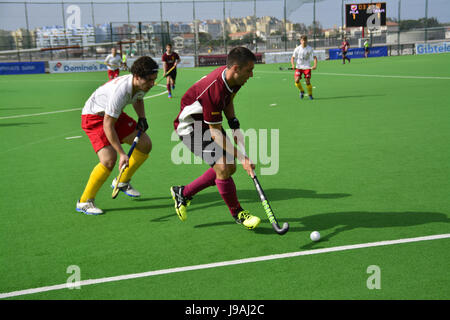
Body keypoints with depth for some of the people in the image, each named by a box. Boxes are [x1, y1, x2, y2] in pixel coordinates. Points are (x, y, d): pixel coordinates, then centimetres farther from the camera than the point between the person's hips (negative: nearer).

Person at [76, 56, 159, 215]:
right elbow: (108, 126, -33)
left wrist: (142, 118, -2)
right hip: (94, 117, -8)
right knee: (109, 159, -24)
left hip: (114, 114, 8)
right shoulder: (120, 91, -38)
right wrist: (122, 154, -33)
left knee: (145, 144, 3)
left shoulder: (141, 85, -13)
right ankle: (84, 202, -6)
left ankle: (122, 182, 23)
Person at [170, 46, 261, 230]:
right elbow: (215, 133, -30)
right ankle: (237, 213, 4)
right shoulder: (213, 90, -36)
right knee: (223, 168, -19)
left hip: (210, 123, 9)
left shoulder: (233, 78, -10)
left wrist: (234, 125, 3)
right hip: (190, 126, -9)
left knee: (229, 168, 5)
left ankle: (183, 193, 20)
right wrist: (242, 158, -31)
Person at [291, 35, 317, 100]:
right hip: (299, 67, 1)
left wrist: (315, 65, -16)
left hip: (307, 67, -1)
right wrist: (293, 65, -13)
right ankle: (302, 91, 12)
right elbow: (292, 57, 5)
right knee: (297, 80, -16)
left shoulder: (310, 49, -4)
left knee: (308, 81, -7)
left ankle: (310, 94, 15)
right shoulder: (297, 49, -2)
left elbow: (315, 57, -1)